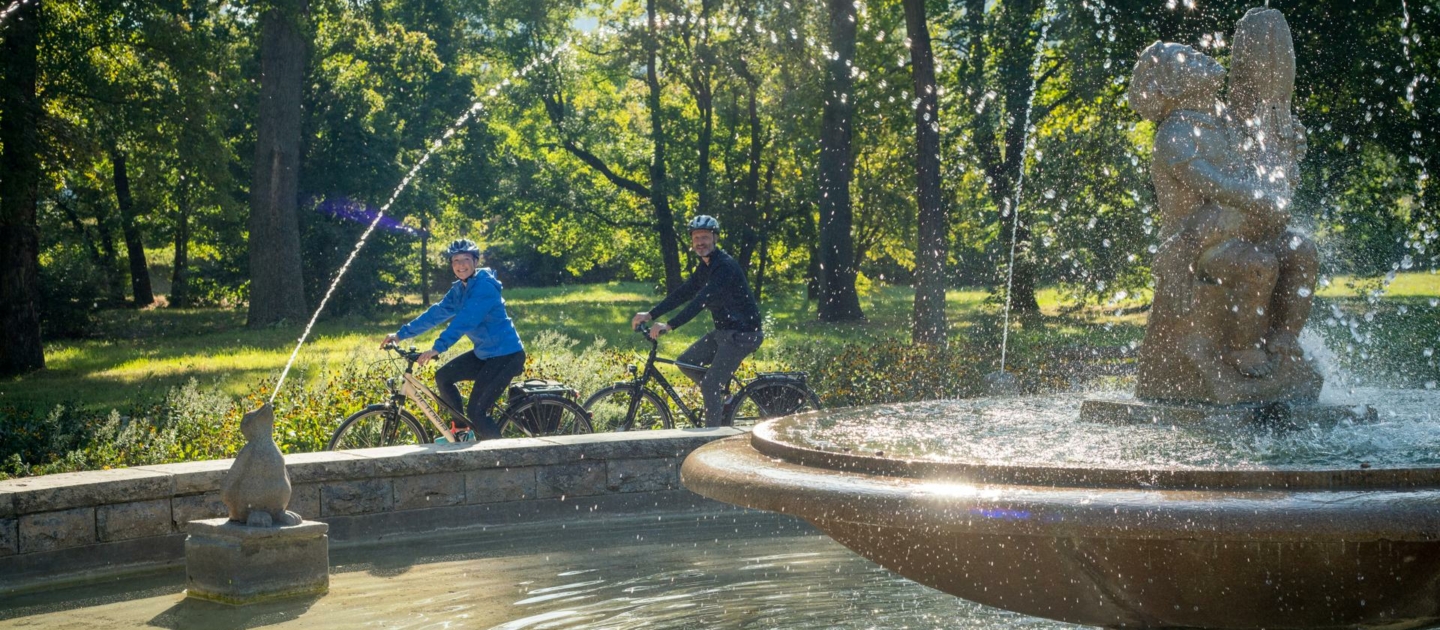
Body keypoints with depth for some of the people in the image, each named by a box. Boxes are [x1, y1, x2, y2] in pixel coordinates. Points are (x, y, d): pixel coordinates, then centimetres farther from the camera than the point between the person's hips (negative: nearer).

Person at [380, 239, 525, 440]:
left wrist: (438, 348, -39)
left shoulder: (485, 287, -19)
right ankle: (462, 429, 18)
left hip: (506, 355, -9)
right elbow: (436, 313, 9)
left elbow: (464, 321, -30)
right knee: (443, 376, 7)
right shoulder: (459, 289, 9)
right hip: (485, 352, 9)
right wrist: (401, 334, 5)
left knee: (475, 411, -12)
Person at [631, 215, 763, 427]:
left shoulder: (725, 266, -21)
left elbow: (702, 300, -30)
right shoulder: (704, 267, 10)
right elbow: (684, 292, 9)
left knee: (710, 385, -13)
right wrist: (650, 314, 0)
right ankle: (721, 400, 17)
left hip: (742, 333, -10)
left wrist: (669, 326, -36)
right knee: (684, 362, 8)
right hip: (723, 330, 10)